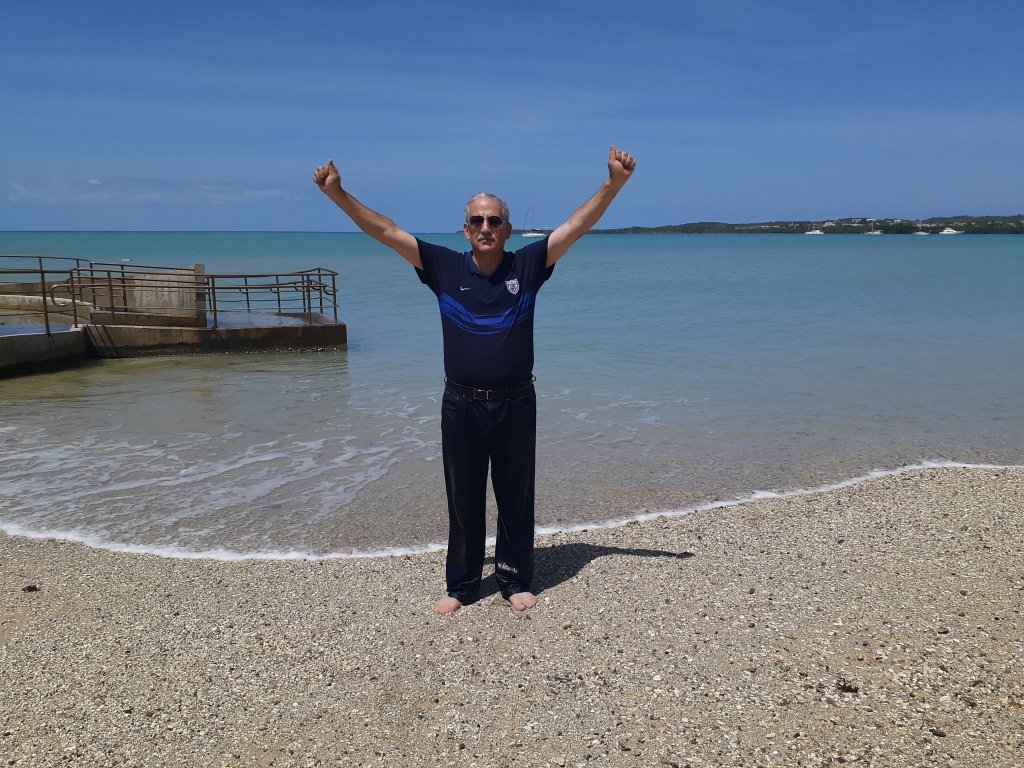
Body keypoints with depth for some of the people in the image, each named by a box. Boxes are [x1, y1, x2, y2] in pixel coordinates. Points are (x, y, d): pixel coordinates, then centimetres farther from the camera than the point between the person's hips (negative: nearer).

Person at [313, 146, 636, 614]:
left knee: (516, 498, 11)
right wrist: (338, 194, -9)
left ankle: (515, 580, 28)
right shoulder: (445, 267, -1)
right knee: (463, 501, 12)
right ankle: (461, 585, 27)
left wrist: (613, 183, -17)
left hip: (516, 404, 0)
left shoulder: (528, 265, -2)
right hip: (460, 406, 1)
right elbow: (384, 231, -3)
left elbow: (578, 225, -7)